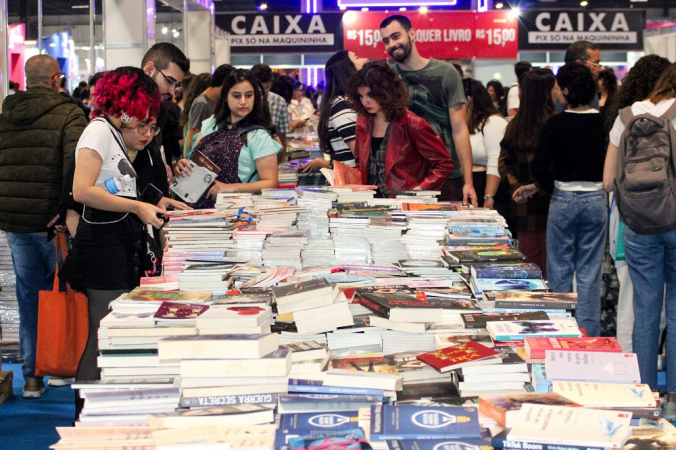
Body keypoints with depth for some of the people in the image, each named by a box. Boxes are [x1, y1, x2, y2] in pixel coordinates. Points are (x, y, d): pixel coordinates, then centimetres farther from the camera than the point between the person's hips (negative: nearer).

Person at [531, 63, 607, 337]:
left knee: (559, 271, 8)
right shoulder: (604, 123, -2)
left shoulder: (556, 124, -9)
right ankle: (588, 334, 9)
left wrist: (553, 190, 5)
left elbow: (539, 168, -12)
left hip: (564, 200, -2)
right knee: (590, 273, 7)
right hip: (596, 200, 2)